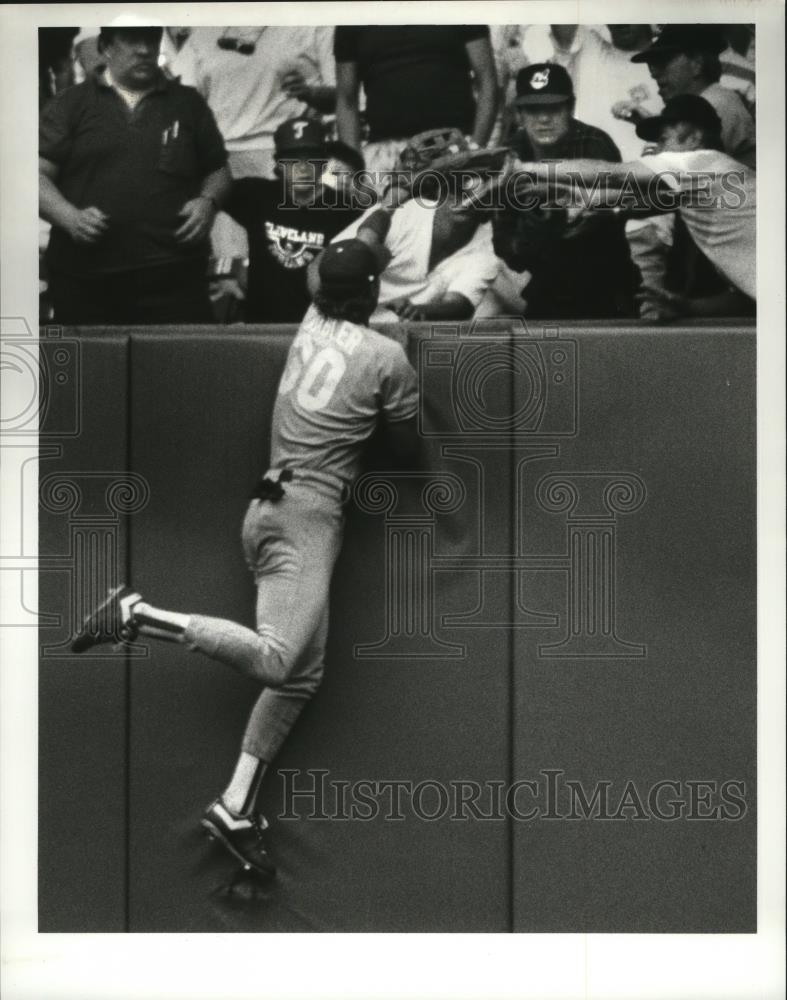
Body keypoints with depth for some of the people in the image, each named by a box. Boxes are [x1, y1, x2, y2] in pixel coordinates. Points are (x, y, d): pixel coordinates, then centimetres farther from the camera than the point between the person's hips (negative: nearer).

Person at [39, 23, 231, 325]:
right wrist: (71, 218, -13)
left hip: (173, 276, 1)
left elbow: (218, 171, 21)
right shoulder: (70, 105, 9)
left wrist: (208, 201, -1)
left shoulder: (188, 103, 15)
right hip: (84, 277, -1)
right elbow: (40, 173, 5)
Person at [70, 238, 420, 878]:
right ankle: (141, 615, -27)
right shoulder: (389, 356, -2)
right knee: (277, 659, -21)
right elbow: (409, 448, 9)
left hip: (270, 506, 8)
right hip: (308, 512, -8)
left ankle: (237, 807, 3)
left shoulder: (309, 324, 14)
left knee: (302, 674, 8)